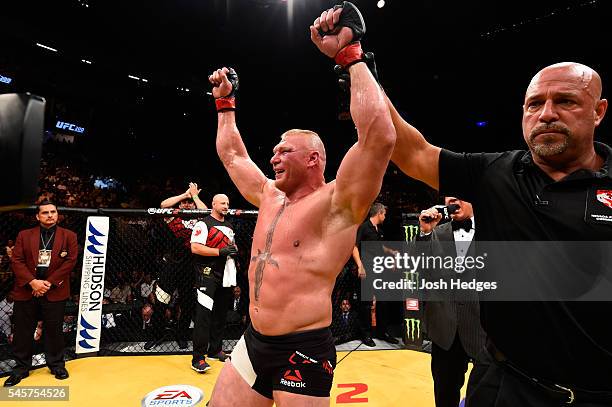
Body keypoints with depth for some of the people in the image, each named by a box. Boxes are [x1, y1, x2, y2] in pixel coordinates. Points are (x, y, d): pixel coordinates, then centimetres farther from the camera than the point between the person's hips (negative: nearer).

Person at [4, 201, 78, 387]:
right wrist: (32, 282, -13)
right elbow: (16, 261, 1)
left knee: (54, 330, 7)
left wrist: (49, 283, -12)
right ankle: (21, 368, 25)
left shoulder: (69, 236, 3)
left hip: (54, 291, -2)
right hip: (26, 290, 2)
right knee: (22, 331, 9)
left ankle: (57, 365, 23)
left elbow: (70, 261, -5)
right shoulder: (24, 235, 9)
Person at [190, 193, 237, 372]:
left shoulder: (229, 225, 17)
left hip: (225, 275, 8)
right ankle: (198, 358, -4)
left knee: (221, 314, 14)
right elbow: (195, 248, -18)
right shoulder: (204, 224, -8)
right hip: (207, 273, -8)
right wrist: (220, 252, -22)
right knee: (204, 314, -11)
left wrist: (234, 249, 5)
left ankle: (215, 350, 27)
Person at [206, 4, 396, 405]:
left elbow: (379, 136, -29)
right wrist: (225, 102, 24)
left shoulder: (336, 203, -14)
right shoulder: (269, 197, 8)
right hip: (252, 343, 7)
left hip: (302, 352, -6)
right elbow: (231, 152, 21)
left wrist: (351, 55, -22)